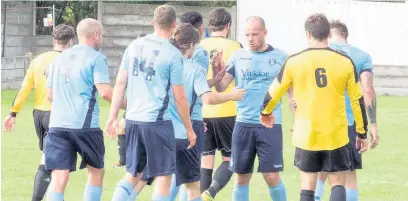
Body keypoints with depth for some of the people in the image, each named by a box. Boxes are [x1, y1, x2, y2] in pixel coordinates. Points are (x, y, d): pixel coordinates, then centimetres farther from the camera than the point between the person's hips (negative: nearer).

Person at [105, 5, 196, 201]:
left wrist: (113, 117, 14)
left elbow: (120, 84, 7)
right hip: (157, 121, -5)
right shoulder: (172, 54, -9)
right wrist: (189, 129, 5)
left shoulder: (134, 46, 6)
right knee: (163, 177, 4)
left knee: (132, 175, 16)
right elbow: (179, 98, -5)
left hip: (132, 119, 5)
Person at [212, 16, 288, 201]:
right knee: (242, 177, 7)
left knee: (271, 176, -5)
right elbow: (221, 88, 1)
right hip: (243, 124, 2)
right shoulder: (238, 57, 5)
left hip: (270, 125, -2)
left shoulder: (280, 58, 0)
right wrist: (216, 70, -18)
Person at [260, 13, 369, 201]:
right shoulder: (345, 62, -5)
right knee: (338, 184, 8)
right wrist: (362, 133, 12)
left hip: (306, 136, 0)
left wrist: (266, 112, 26)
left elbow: (273, 93, 4)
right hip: (337, 136, 0)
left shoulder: (294, 61, -5)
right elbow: (357, 100, 0)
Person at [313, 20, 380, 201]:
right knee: (349, 174, 8)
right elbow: (368, 91, -3)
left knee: (319, 173, 9)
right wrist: (373, 124, -2)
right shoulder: (362, 56, 5)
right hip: (349, 124, 0)